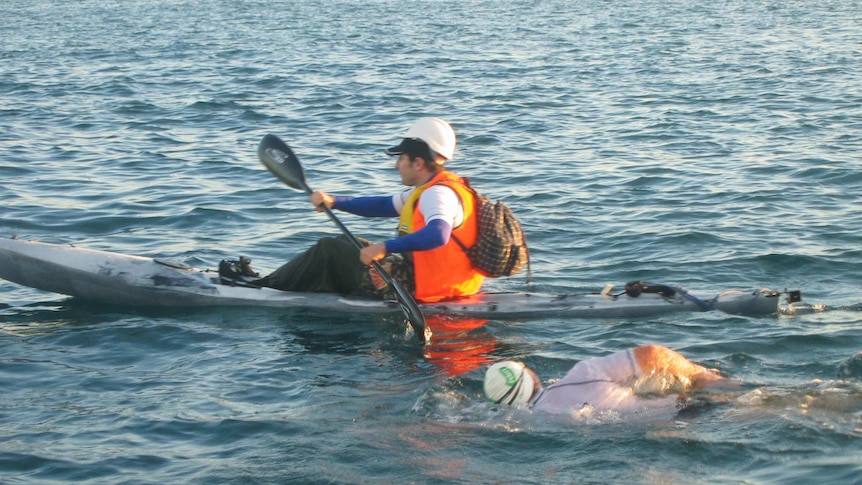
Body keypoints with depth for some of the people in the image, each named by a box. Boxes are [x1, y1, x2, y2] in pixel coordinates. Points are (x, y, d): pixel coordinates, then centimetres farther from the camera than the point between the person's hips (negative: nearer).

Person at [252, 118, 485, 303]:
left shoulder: (439, 194, -21)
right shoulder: (430, 190, 12)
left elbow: (437, 234, -42)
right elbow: (385, 206, 18)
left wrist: (385, 247, -41)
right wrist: (333, 201, 11)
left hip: (413, 288, -10)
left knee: (329, 250, 3)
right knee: (346, 245, 24)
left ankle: (266, 288, 20)